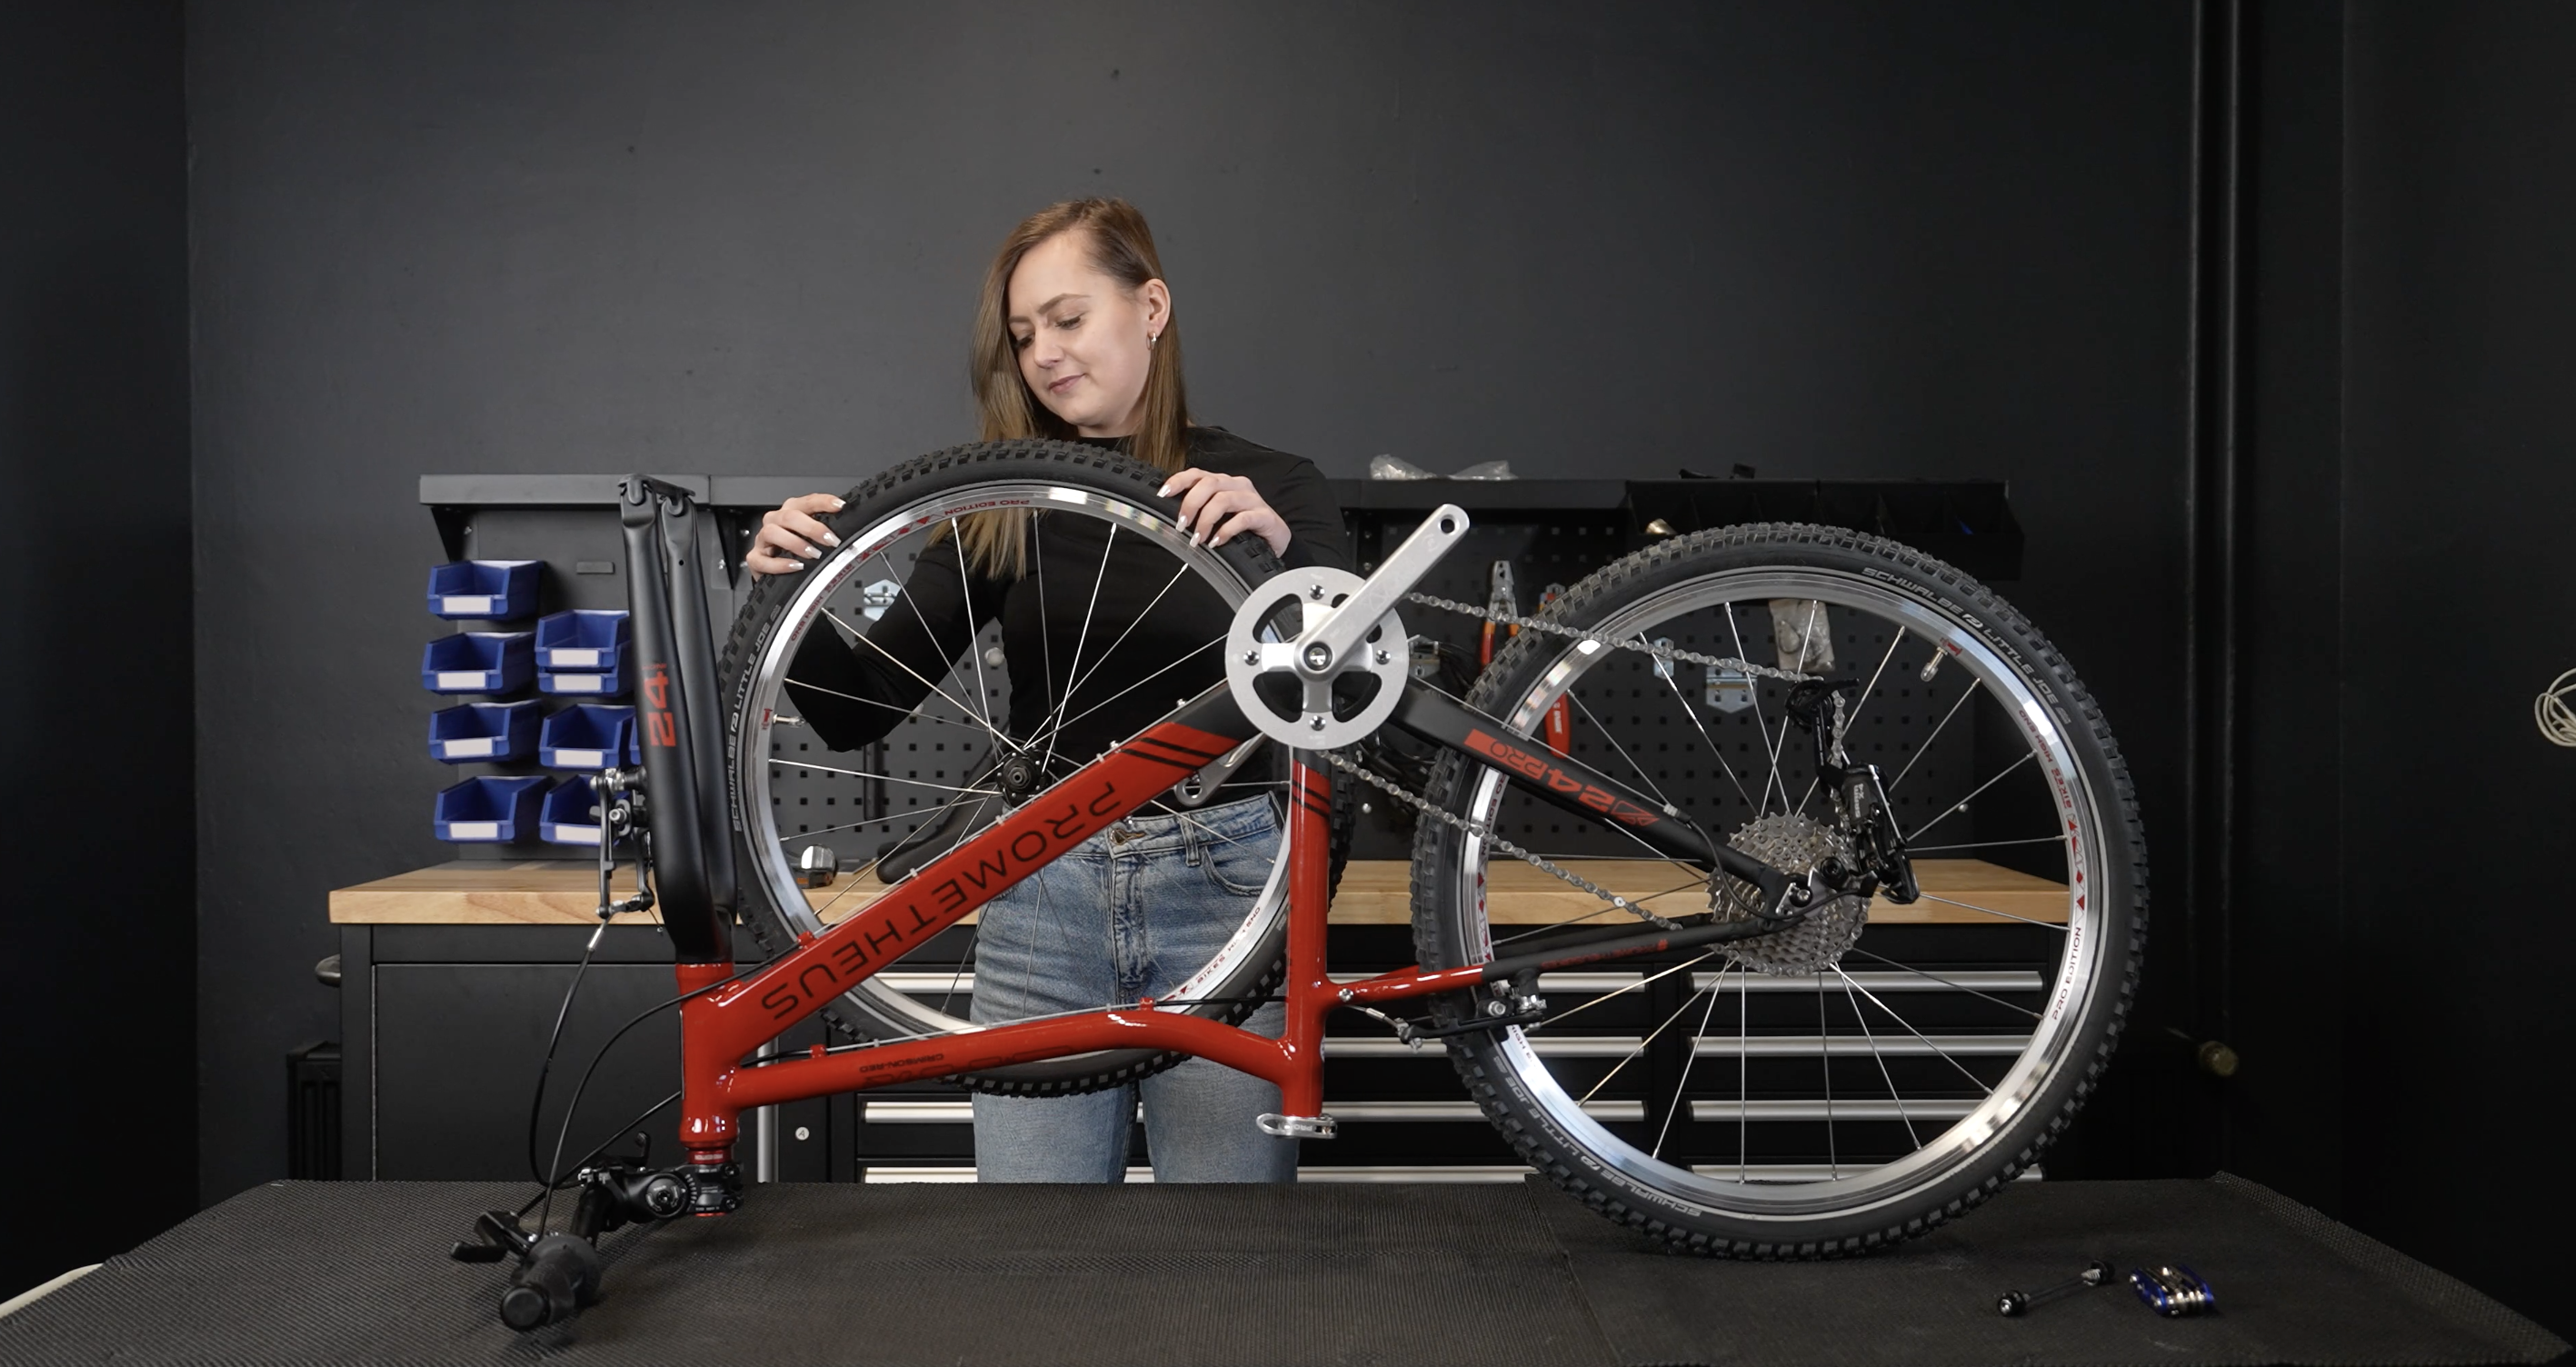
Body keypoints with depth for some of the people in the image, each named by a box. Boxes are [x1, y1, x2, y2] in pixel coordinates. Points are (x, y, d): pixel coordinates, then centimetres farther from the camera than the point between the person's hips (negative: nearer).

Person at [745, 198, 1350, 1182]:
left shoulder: (1266, 488, 2)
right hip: (1041, 896, 2)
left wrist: (1282, 547, -27)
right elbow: (857, 712, 4)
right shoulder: (1003, 508, 7)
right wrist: (795, 591, -14)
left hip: (1223, 889, -1)